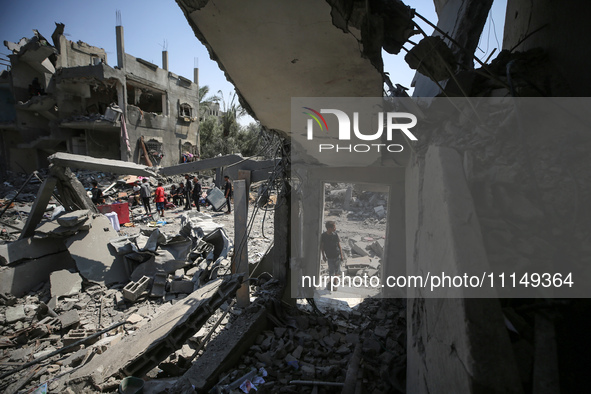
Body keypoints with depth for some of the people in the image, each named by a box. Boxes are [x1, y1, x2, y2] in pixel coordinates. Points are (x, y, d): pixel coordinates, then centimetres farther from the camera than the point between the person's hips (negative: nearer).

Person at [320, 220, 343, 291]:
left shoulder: (335, 235, -9)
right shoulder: (323, 235, -14)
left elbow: (339, 245, -2)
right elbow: (321, 246, -3)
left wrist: (341, 255, 0)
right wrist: (323, 256, 3)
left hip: (337, 256, 2)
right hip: (329, 257, -2)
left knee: (337, 270, 12)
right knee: (331, 271, 5)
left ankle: (334, 283, 34)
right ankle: (331, 283, 27)